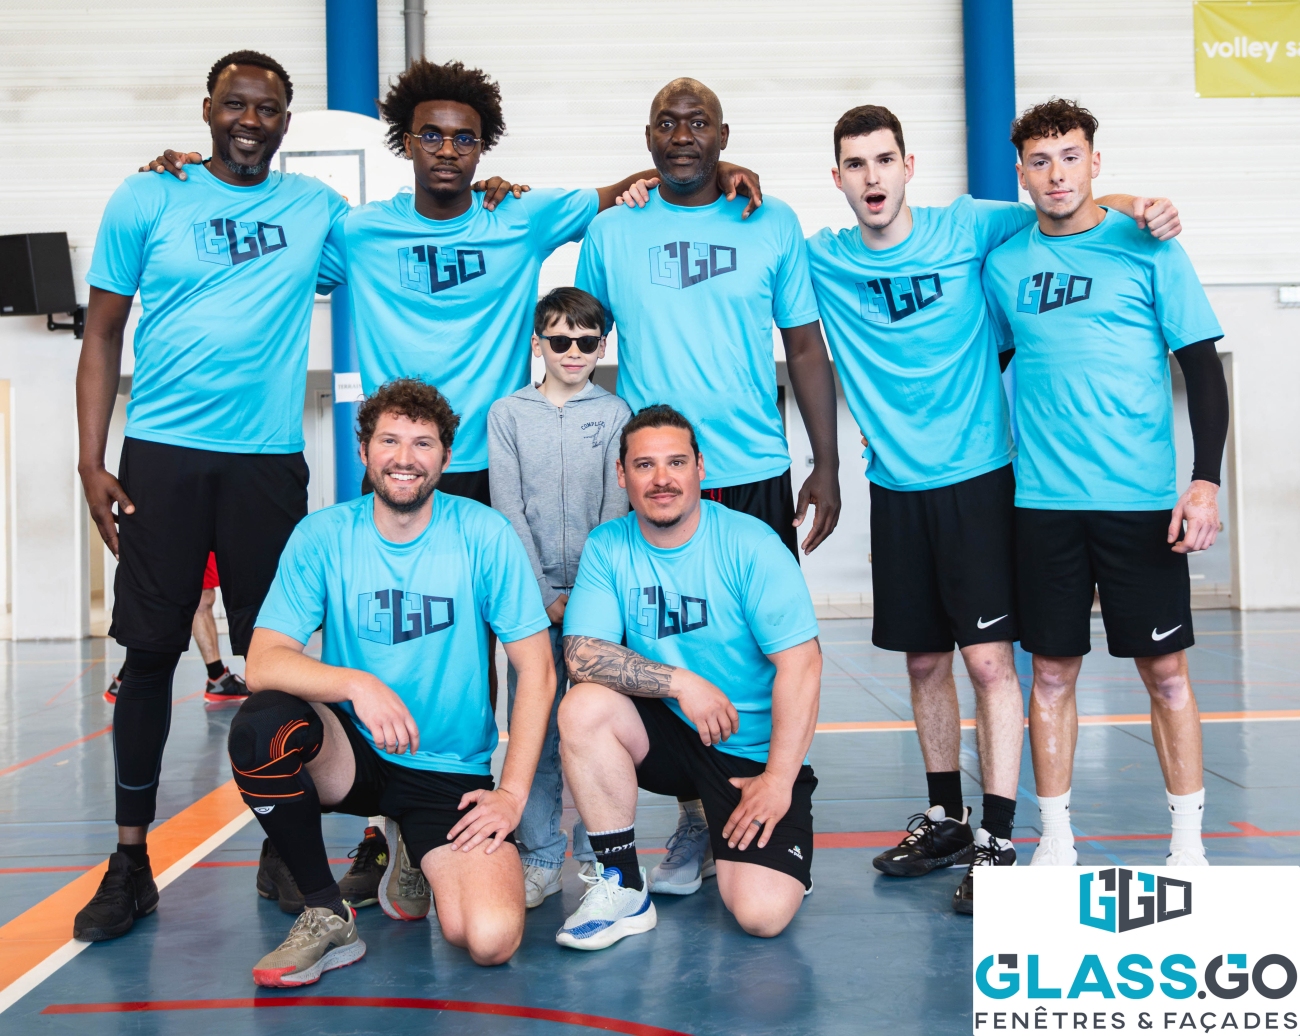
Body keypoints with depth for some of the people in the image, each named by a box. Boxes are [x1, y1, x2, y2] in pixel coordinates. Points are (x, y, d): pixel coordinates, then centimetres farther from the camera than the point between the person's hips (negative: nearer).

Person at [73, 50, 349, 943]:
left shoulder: (317, 207, 10)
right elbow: (104, 335, 5)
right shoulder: (147, 201, 5)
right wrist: (91, 462, -3)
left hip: (269, 459, 1)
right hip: (162, 456, -1)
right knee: (150, 651, 1)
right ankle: (131, 860, 11)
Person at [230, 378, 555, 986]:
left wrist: (514, 791, -12)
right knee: (260, 724, -32)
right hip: (351, 754, 1)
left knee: (491, 940, -23)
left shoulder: (485, 536, -8)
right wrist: (357, 684, -32)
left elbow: (536, 671, -5)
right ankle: (327, 916, -9)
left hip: (452, 772, -1)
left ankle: (417, 863, 14)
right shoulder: (323, 536, -5)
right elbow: (264, 662, -14)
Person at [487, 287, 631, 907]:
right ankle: (541, 858, 7)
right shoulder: (507, 415, 7)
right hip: (534, 593, 0)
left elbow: (616, 508, 1)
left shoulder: (615, 414, 7)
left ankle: (597, 855, 11)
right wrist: (545, 595, -7)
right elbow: (509, 511, 1)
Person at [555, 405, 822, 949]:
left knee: (762, 913, -20)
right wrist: (681, 683, -24)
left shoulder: (750, 543, -13)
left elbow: (800, 663, -15)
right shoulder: (606, 547, -4)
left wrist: (780, 778, -19)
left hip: (754, 749, -3)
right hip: (666, 733, 3)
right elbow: (582, 653, -14)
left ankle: (713, 832, 16)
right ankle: (624, 889, -12)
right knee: (584, 706, -28)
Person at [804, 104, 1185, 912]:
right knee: (925, 660, 11)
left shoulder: (966, 229, -2)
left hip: (978, 476, -3)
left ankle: (998, 841, 1)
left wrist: (1137, 207, -11)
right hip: (897, 487, 3)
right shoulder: (821, 261, 3)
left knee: (989, 658, -7)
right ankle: (946, 820, 27)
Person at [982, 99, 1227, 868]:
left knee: (1165, 668, 3)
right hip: (1044, 501, 2)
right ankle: (1057, 840, 18)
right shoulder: (1005, 264, 8)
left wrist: (1206, 479, -11)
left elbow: (1203, 367, -2)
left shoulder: (1148, 249, 0)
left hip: (1142, 499, -2)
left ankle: (1189, 842, 16)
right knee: (1052, 671, 7)